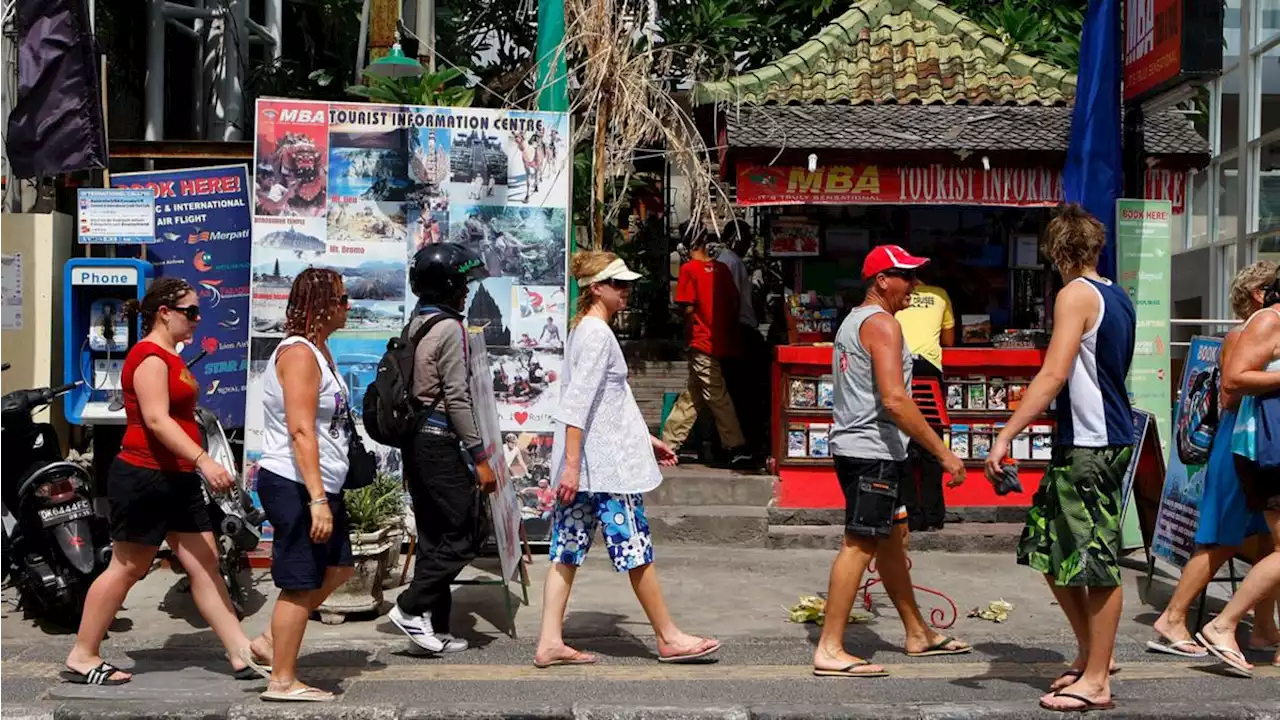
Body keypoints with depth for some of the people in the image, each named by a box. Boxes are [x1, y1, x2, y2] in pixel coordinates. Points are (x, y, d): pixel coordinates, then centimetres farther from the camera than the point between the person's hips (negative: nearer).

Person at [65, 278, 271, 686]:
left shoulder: (170, 357, 18)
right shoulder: (150, 357, -14)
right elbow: (156, 420, -24)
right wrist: (203, 461, -32)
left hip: (177, 479, 10)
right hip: (144, 477, -10)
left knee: (205, 564, 5)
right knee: (127, 568, -3)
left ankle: (241, 651, 5)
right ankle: (82, 657, 7)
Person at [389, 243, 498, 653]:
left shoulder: (415, 326, 14)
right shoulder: (449, 328, -13)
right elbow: (457, 398, -17)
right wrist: (480, 457, -14)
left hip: (415, 439, 9)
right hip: (441, 441, -9)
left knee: (434, 535, 11)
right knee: (464, 533, -3)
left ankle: (434, 627, 13)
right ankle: (411, 607, -5)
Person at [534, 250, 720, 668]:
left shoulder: (588, 330, 17)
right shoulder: (597, 334, -14)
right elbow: (578, 403, -21)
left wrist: (646, 438, 28)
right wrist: (572, 464, -24)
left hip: (583, 464, 10)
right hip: (605, 464, -10)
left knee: (568, 550, 7)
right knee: (635, 548, 0)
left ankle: (550, 642, 7)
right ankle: (668, 638, 9)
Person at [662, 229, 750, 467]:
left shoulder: (689, 269, -8)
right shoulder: (721, 269, 9)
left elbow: (688, 307, -12)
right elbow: (735, 303, 9)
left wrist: (690, 330, 6)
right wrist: (729, 333, 16)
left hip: (702, 344, -7)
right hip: (724, 343, 7)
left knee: (717, 397, -5)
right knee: (691, 396, 13)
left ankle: (737, 448, -10)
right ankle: (668, 444, 20)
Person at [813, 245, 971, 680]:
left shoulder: (853, 321, 18)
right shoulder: (882, 324, -14)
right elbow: (895, 399, -24)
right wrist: (943, 453, -21)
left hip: (854, 445, 11)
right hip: (873, 451, -11)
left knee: (891, 539, 18)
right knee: (860, 544, -10)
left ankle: (918, 634, 29)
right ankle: (829, 651, -10)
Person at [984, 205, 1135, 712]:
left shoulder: (1076, 294, -12)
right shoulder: (1118, 297, 15)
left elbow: (1055, 374, -21)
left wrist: (1005, 435, -21)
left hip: (1089, 446, -9)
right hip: (1094, 441, 9)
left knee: (1095, 563, -4)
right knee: (1045, 547, 16)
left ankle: (1096, 681, 3)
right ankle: (1091, 652, 24)